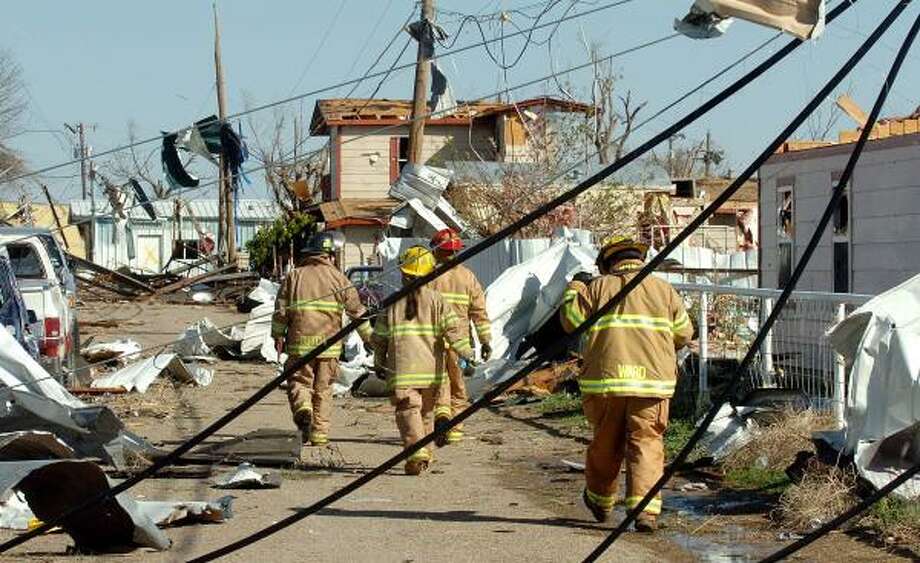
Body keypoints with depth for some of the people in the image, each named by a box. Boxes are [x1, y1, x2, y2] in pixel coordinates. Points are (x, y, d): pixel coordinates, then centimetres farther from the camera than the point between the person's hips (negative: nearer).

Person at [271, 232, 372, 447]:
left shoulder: (294, 276, 5)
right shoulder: (338, 278, 4)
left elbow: (280, 310, 4)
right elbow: (357, 310, 6)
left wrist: (278, 336, 15)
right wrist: (370, 337, 16)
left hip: (300, 342, -1)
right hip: (329, 342, 1)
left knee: (299, 381, 9)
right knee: (323, 389, 9)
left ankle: (303, 409, -21)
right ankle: (319, 434, 10)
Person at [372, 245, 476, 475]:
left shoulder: (393, 303, 1)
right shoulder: (436, 300, 1)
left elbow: (379, 337, 6)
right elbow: (452, 329, -9)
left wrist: (379, 364, 19)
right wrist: (467, 355, -7)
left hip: (402, 369, -2)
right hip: (431, 369, 2)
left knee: (408, 411, -6)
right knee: (426, 411, 17)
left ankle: (417, 452, -23)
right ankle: (425, 452, 25)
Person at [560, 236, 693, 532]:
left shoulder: (599, 288, 4)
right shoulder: (662, 289, 7)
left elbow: (572, 320, 5)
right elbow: (683, 333, 11)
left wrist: (573, 292, 23)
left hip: (605, 379, 1)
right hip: (652, 379, -1)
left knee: (605, 443, 16)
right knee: (647, 444, -1)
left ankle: (599, 500, 36)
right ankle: (645, 508, -15)